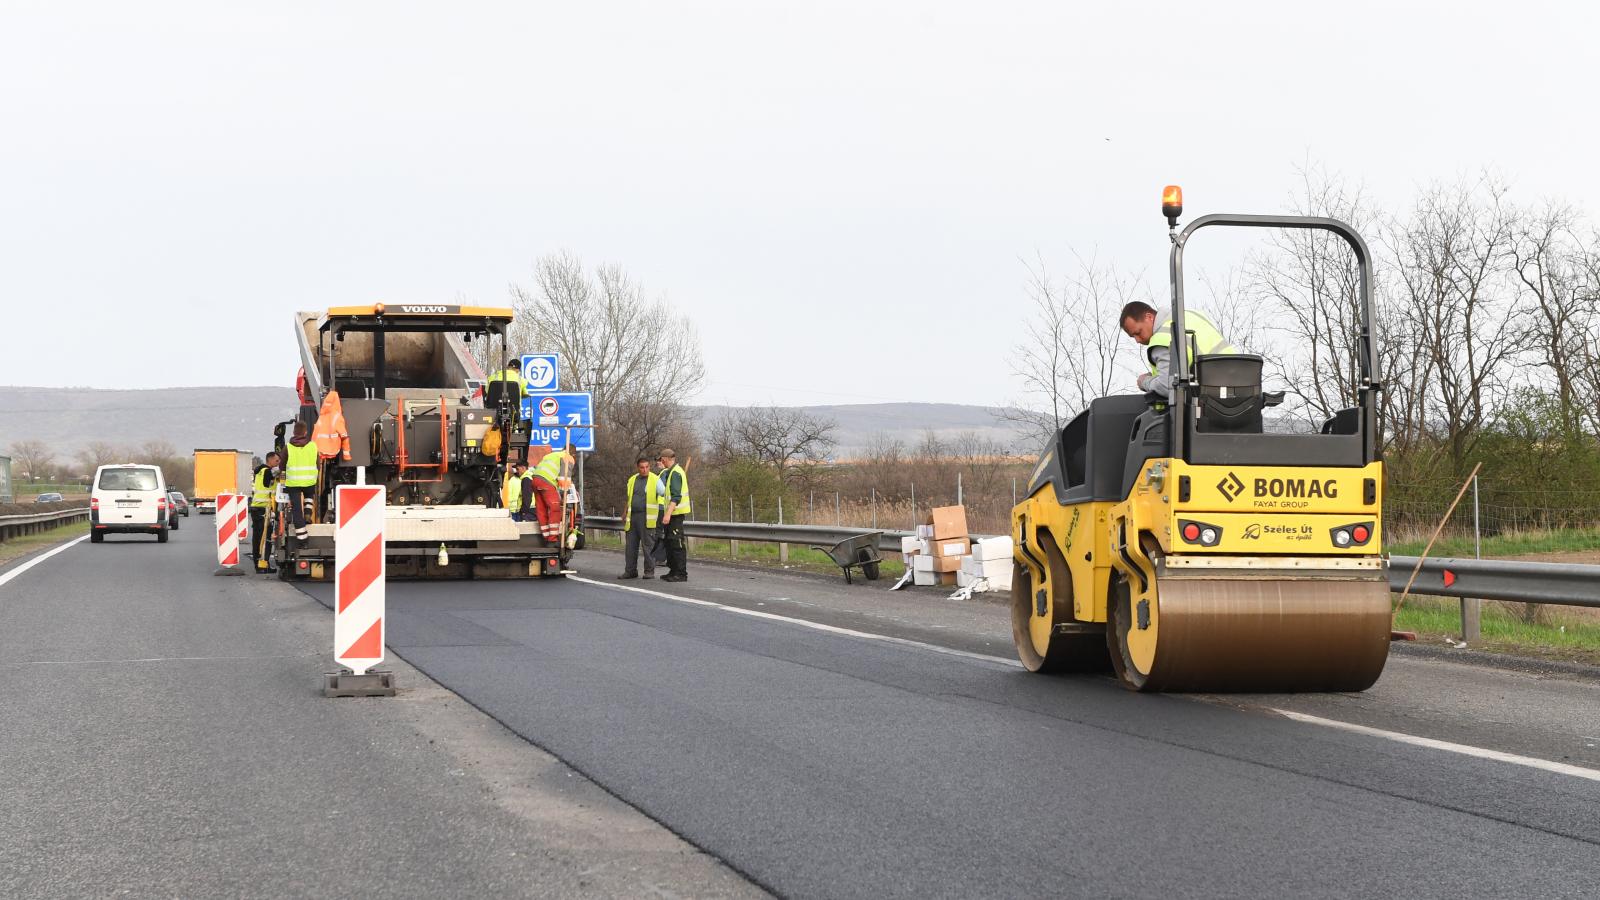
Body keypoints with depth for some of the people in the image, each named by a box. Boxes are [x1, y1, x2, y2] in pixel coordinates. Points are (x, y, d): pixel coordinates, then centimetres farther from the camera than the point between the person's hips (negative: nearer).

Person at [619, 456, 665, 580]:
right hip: (632, 517, 5)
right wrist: (625, 514, 23)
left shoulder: (655, 480, 0)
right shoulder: (632, 480, 16)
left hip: (646, 518, -5)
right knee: (630, 546, 6)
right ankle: (630, 571, 13)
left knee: (648, 545, -4)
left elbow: (665, 494, -7)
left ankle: (649, 571, 2)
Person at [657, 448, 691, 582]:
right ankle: (673, 571, 21)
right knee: (669, 542, 14)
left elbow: (676, 496, -24)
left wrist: (668, 513, -29)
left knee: (676, 543, -9)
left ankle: (681, 573, -8)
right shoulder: (668, 472, 18)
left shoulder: (675, 473, -15)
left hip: (676, 512, -10)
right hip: (670, 513, 10)